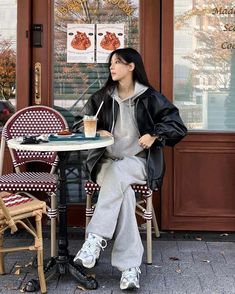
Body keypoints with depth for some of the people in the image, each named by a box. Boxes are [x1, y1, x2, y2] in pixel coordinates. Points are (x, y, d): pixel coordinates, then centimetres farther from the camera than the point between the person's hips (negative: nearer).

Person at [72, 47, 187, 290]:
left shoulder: (150, 97, 3)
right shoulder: (101, 97, 11)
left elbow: (178, 127, 3)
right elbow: (80, 126, 19)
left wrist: (154, 135, -14)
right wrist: (97, 132, -2)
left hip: (138, 163, -1)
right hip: (106, 162, 1)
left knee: (117, 173, -38)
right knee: (123, 191, -33)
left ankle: (96, 238, -42)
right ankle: (130, 267, -39)